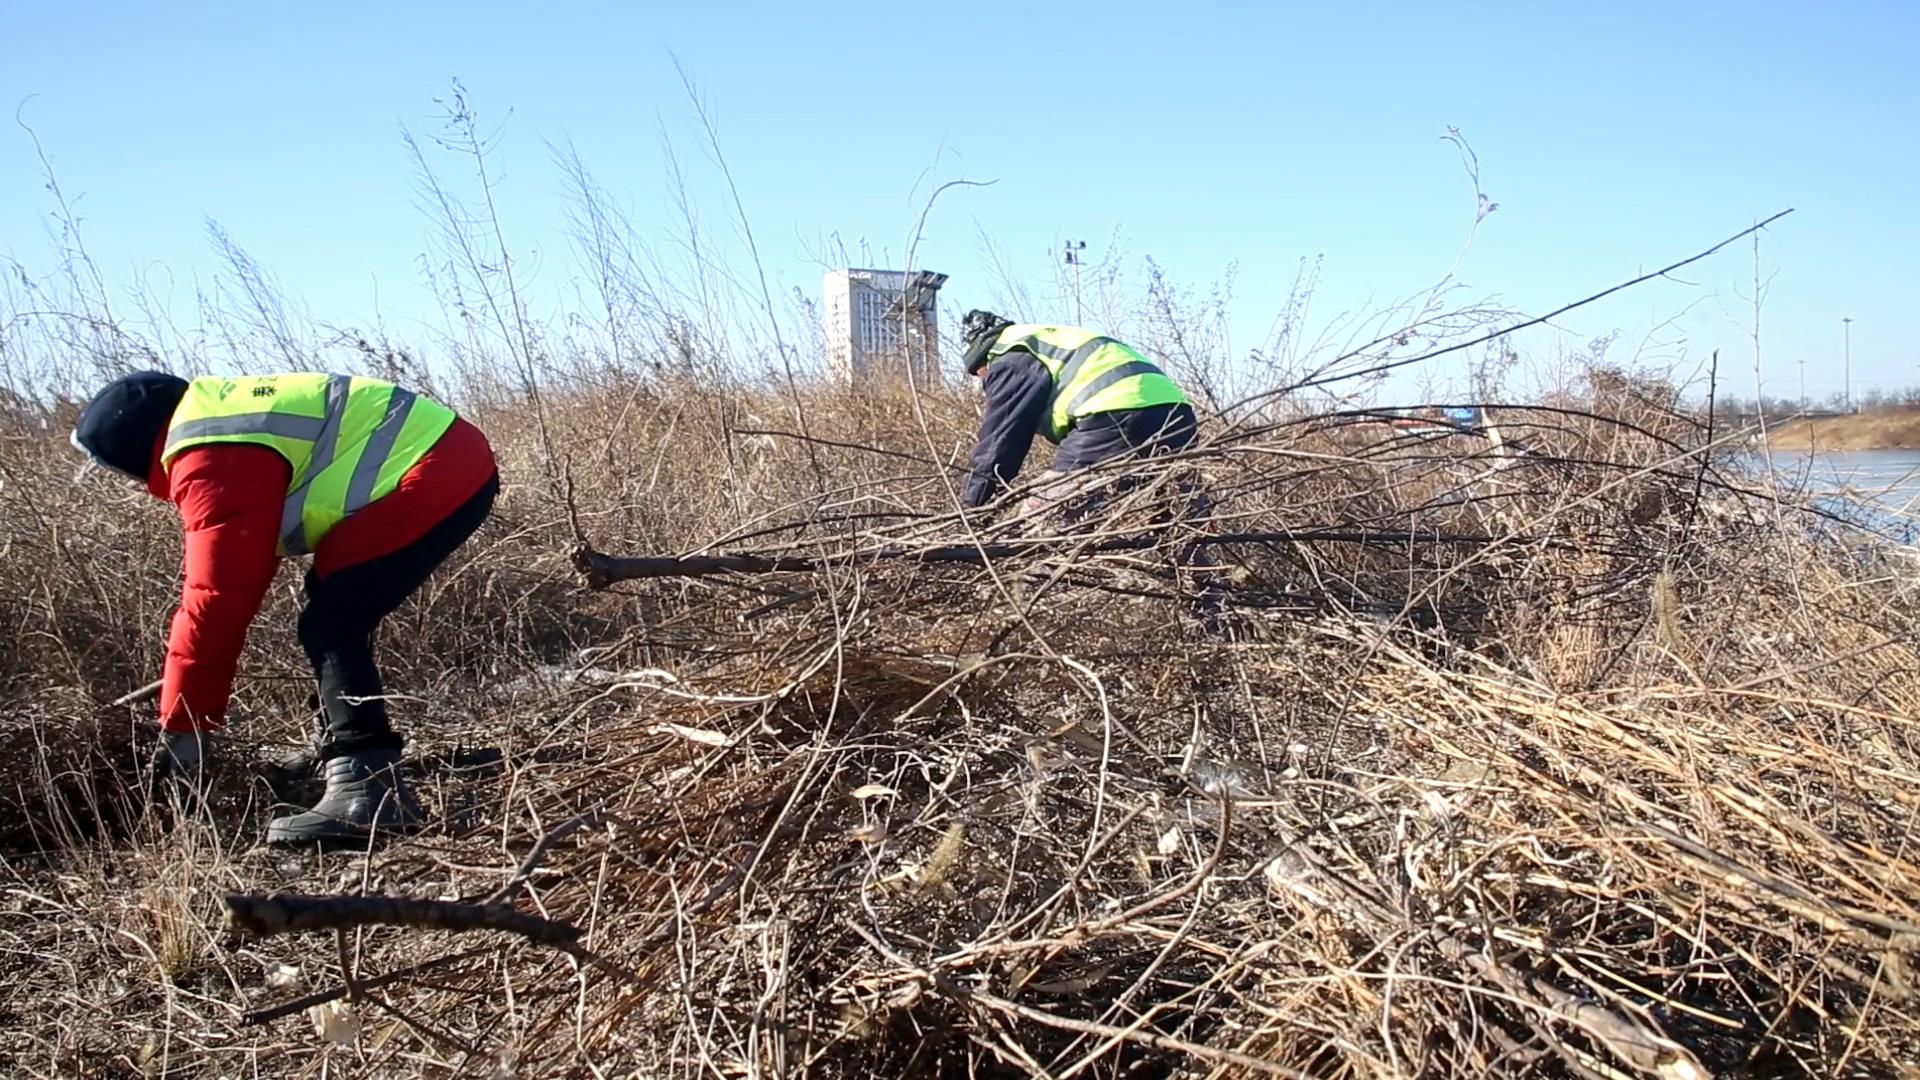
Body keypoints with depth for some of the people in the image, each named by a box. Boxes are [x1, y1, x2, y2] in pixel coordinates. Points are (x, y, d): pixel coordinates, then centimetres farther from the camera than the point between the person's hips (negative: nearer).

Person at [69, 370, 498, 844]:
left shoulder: (212, 462, -14)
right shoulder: (219, 418, 19)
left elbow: (217, 597, -14)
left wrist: (183, 724, -4)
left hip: (433, 477, -11)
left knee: (329, 627, -12)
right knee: (336, 621, 20)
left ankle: (366, 791, -16)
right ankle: (348, 760, 31)